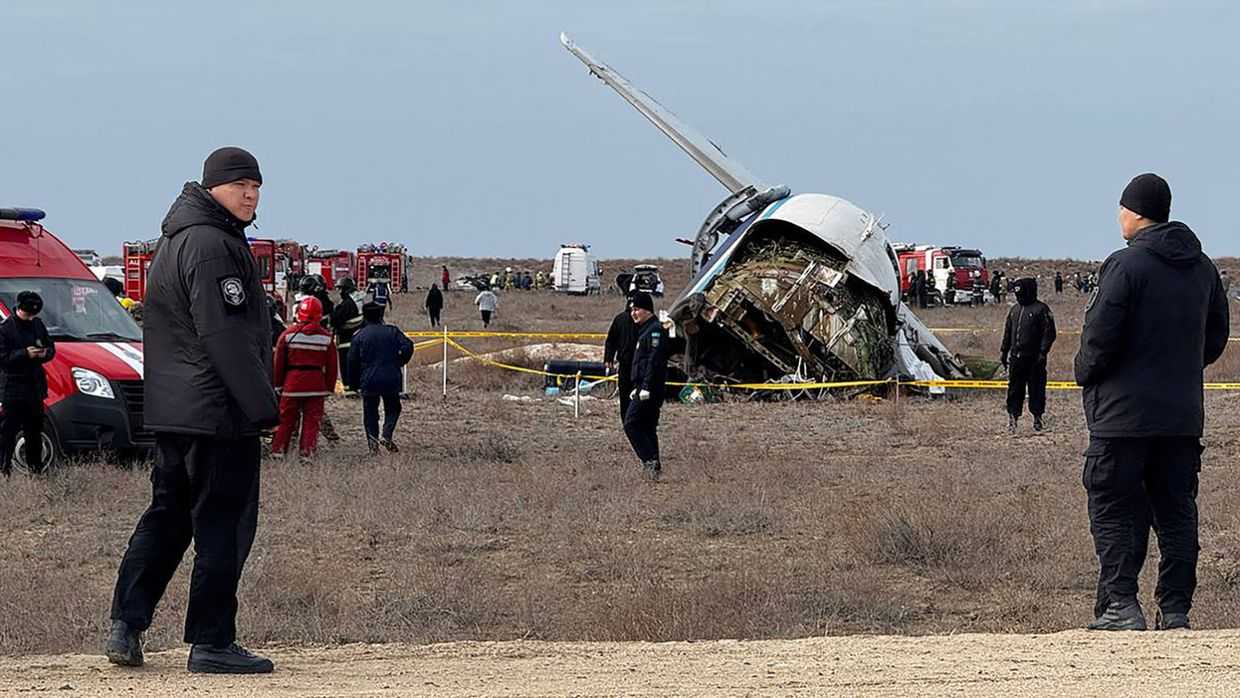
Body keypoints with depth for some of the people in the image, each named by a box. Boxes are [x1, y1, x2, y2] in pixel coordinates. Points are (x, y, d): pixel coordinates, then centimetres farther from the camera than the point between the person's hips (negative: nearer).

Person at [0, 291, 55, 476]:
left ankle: (36, 468, 24)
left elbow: (51, 348, 17)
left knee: (35, 433, 15)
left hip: (35, 388, 6)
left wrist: (45, 353, -6)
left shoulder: (38, 325, 10)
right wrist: (25, 354, -21)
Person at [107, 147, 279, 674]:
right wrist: (263, 405, -18)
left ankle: (126, 625, 12)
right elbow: (225, 336, -20)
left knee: (166, 516, 15)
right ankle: (211, 643, -3)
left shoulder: (175, 241, 19)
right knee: (224, 524, -4)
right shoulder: (213, 245, -15)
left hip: (171, 409, 10)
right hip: (219, 411, -10)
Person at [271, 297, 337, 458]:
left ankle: (278, 451, 13)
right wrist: (329, 388, 12)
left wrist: (277, 384, 9)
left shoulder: (289, 334, -5)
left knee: (286, 420, 10)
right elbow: (332, 365, 4)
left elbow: (278, 362, 0)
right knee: (312, 421, 5)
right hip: (316, 386, 0)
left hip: (292, 383, 0)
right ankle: (307, 452, 0)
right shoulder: (326, 337, 0)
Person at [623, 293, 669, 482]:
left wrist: (646, 388, -24)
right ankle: (654, 466, 13)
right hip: (644, 389, 11)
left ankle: (650, 460, -17)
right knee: (647, 427, 12)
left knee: (631, 424, -13)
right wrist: (637, 388, 25)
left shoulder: (655, 330, -12)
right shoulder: (645, 330, 20)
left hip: (650, 389, -11)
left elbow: (654, 361, -21)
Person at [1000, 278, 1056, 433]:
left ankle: (1037, 417, 10)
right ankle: (1013, 416, 10)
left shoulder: (1041, 310, -6)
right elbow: (1008, 332, 21)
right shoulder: (1015, 310, 15)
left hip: (1034, 358, -6)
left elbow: (1049, 333, -9)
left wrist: (1042, 352, -15)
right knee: (1014, 389, 5)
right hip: (1016, 357, 6)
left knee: (1036, 388, 1)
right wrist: (1003, 351, 14)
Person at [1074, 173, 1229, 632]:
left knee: (1114, 509, 0)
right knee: (1177, 512, 10)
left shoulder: (1126, 265, -14)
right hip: (1184, 413, 6)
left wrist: (1084, 372, 2)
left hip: (1124, 413, -6)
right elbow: (1216, 336, 16)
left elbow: (1100, 338, -16)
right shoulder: (1202, 267, 9)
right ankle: (1176, 610, 8)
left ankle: (1122, 606, -7)